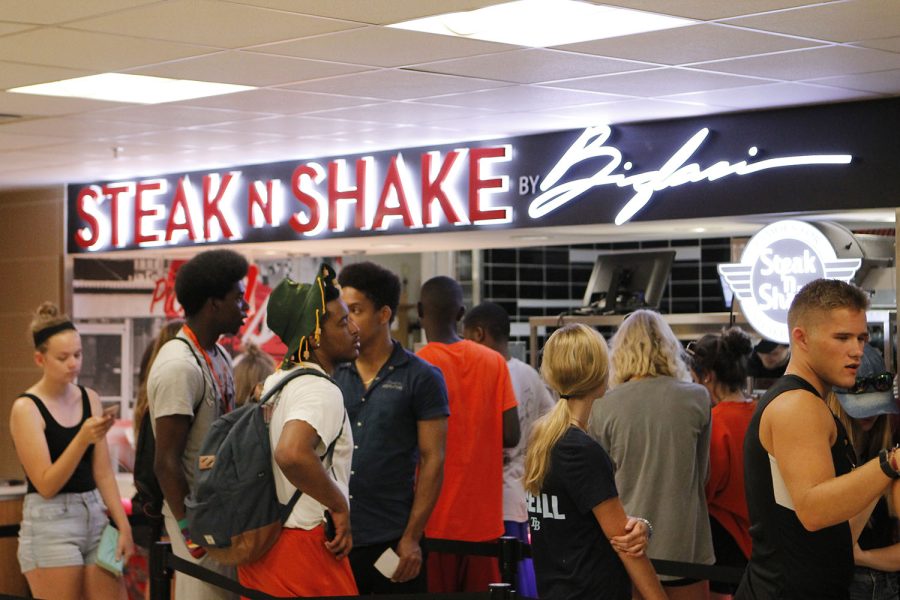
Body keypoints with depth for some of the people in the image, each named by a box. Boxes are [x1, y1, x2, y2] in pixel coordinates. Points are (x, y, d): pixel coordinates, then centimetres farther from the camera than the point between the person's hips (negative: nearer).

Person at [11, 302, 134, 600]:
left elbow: (103, 473, 9)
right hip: (50, 523, -5)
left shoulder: (90, 399, 8)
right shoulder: (27, 408, -7)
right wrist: (83, 438, -23)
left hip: (95, 516, 5)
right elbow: (46, 485, -12)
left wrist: (123, 524, 2)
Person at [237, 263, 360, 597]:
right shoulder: (321, 391, -16)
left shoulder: (272, 383, 13)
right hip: (305, 544, -9)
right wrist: (340, 506, -22)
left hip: (259, 543, 9)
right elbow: (292, 454, -35)